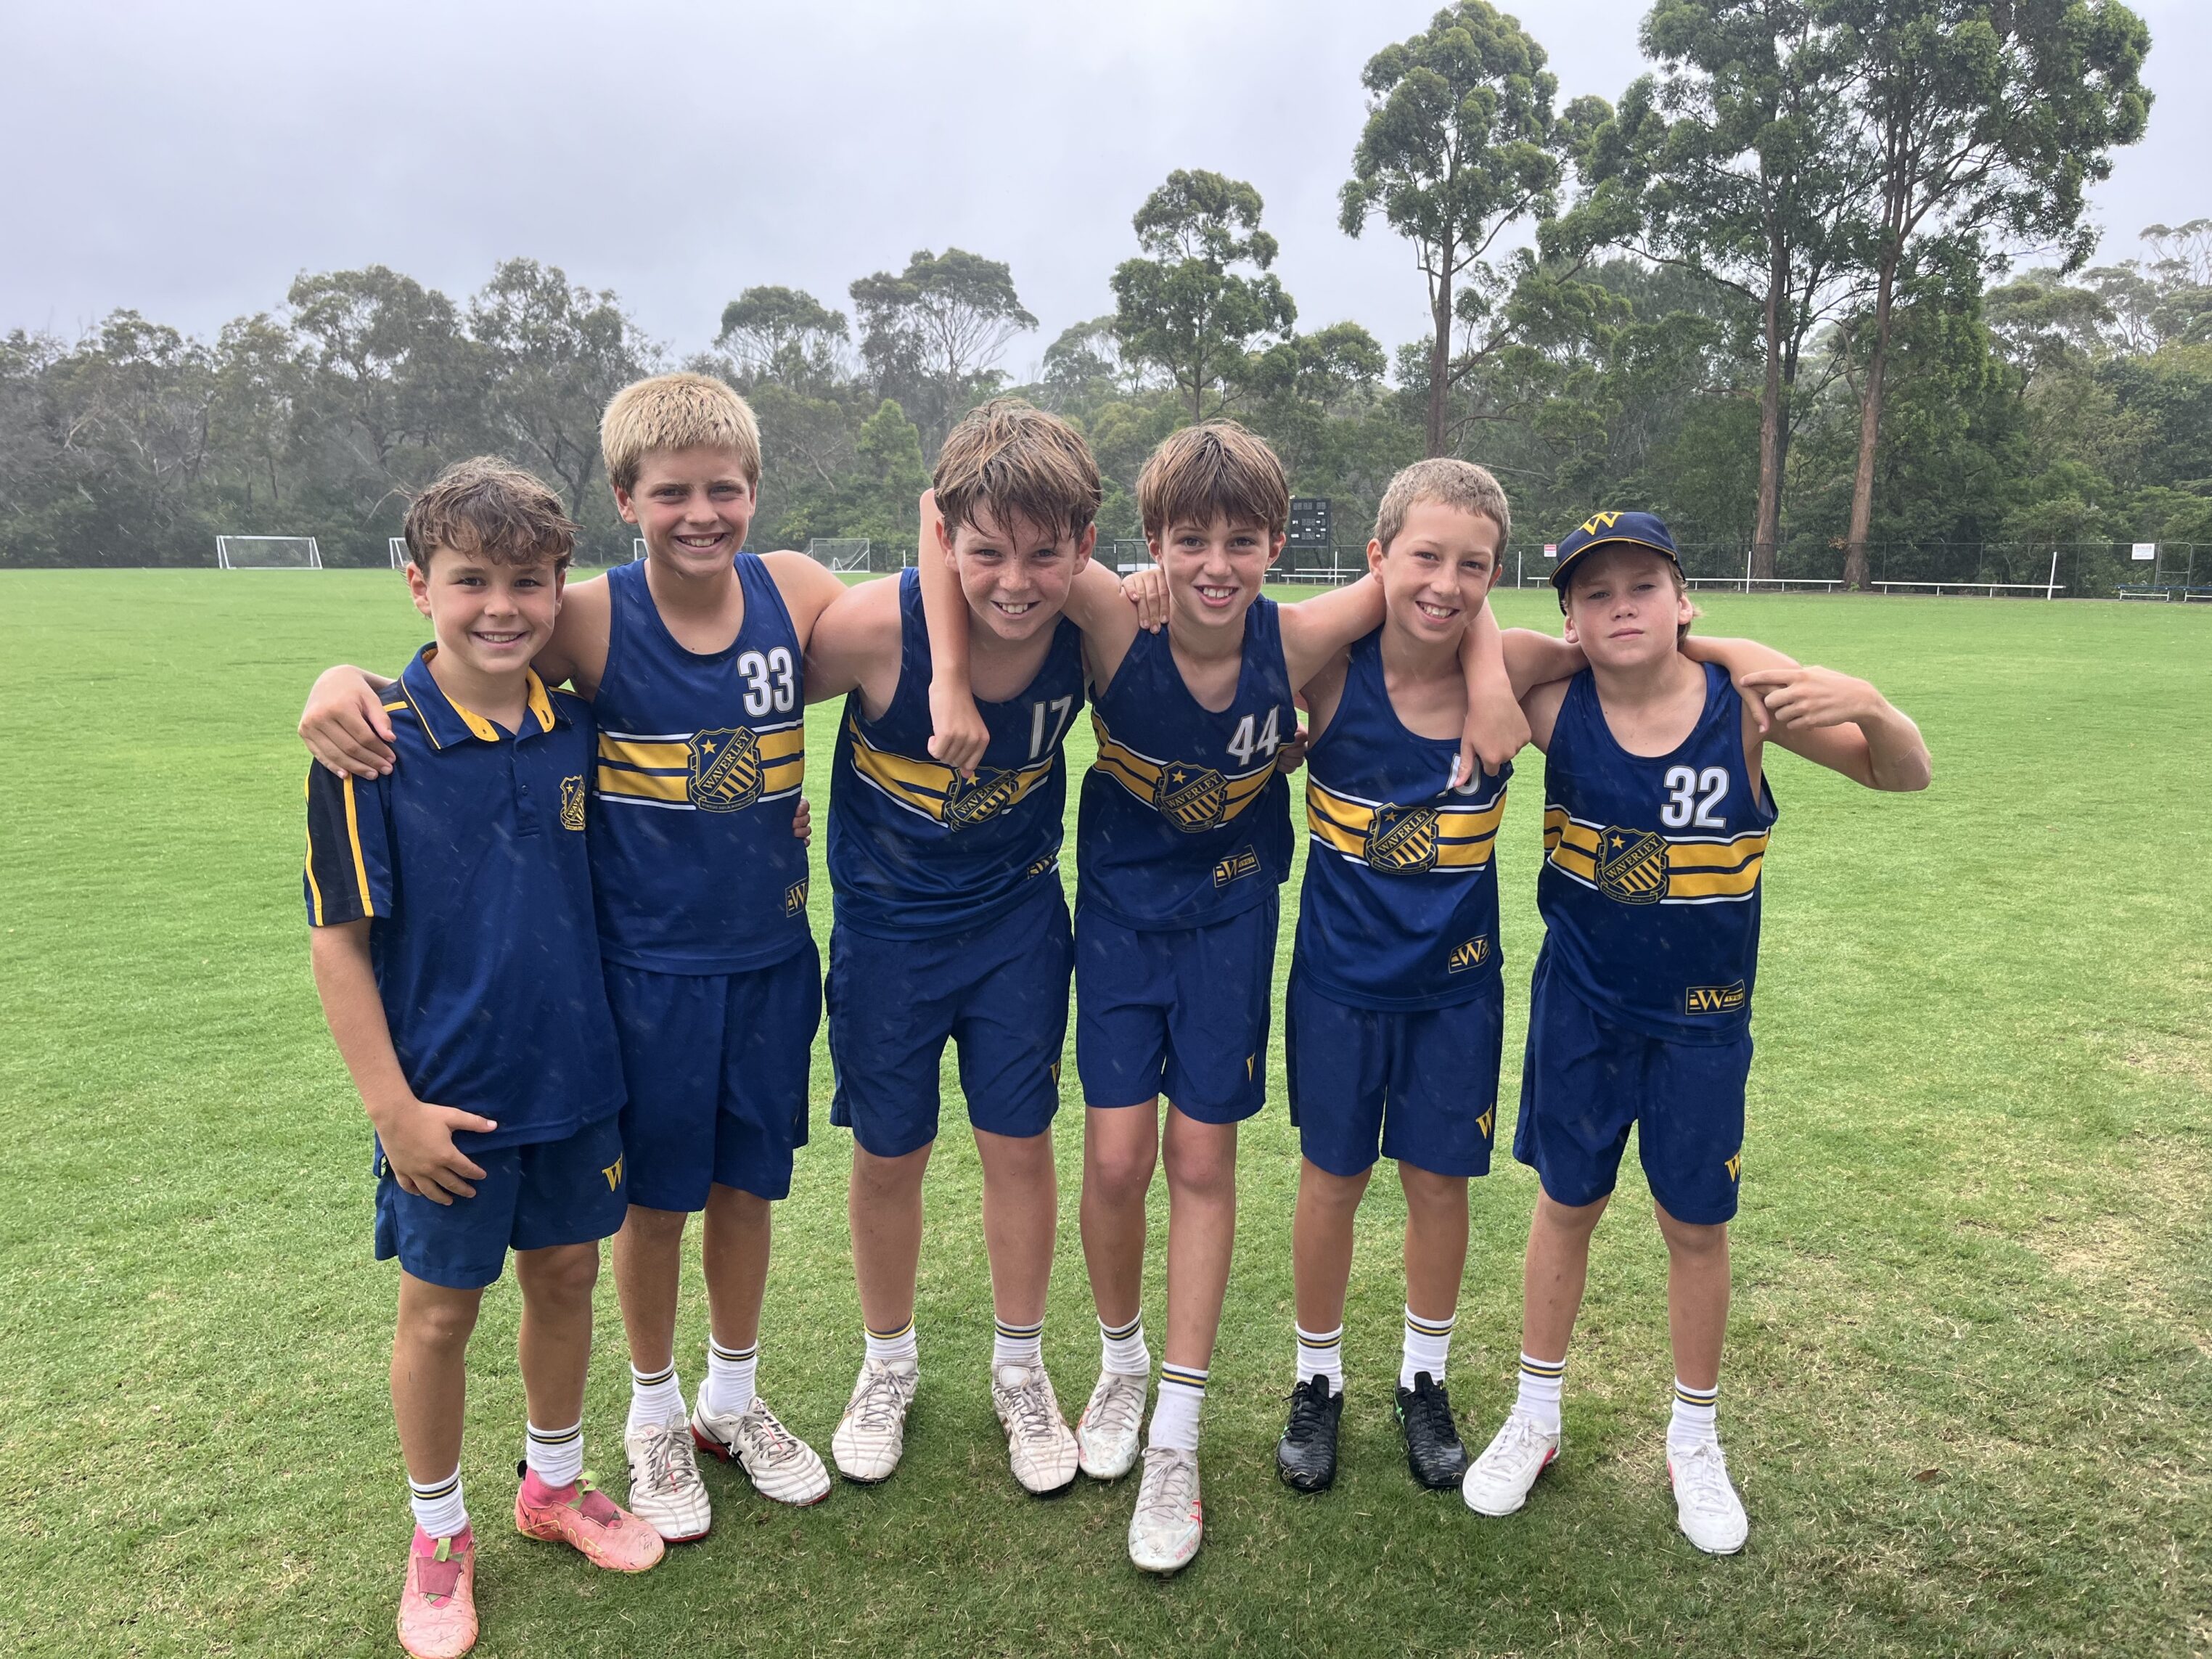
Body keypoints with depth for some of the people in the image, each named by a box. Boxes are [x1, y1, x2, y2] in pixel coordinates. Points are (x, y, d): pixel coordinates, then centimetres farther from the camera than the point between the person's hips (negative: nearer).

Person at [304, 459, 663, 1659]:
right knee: (440, 1309, 13)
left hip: (576, 1075, 4)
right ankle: (438, 1537, 35)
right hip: (450, 1098, -3)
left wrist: (621, 1042, 6)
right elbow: (339, 938, -11)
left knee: (566, 1276, 18)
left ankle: (555, 1484, 41)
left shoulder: (577, 731, -3)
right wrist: (393, 1104, -12)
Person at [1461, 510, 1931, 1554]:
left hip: (1701, 1015, 0)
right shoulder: (1555, 702, -15)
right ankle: (1535, 1418, 36)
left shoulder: (1746, 693, -17)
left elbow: (1906, 775, -11)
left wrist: (1866, 706, -32)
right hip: (1581, 1003, 1)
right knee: (1567, 1204, 15)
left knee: (1696, 1224, 13)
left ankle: (1694, 1441, 37)